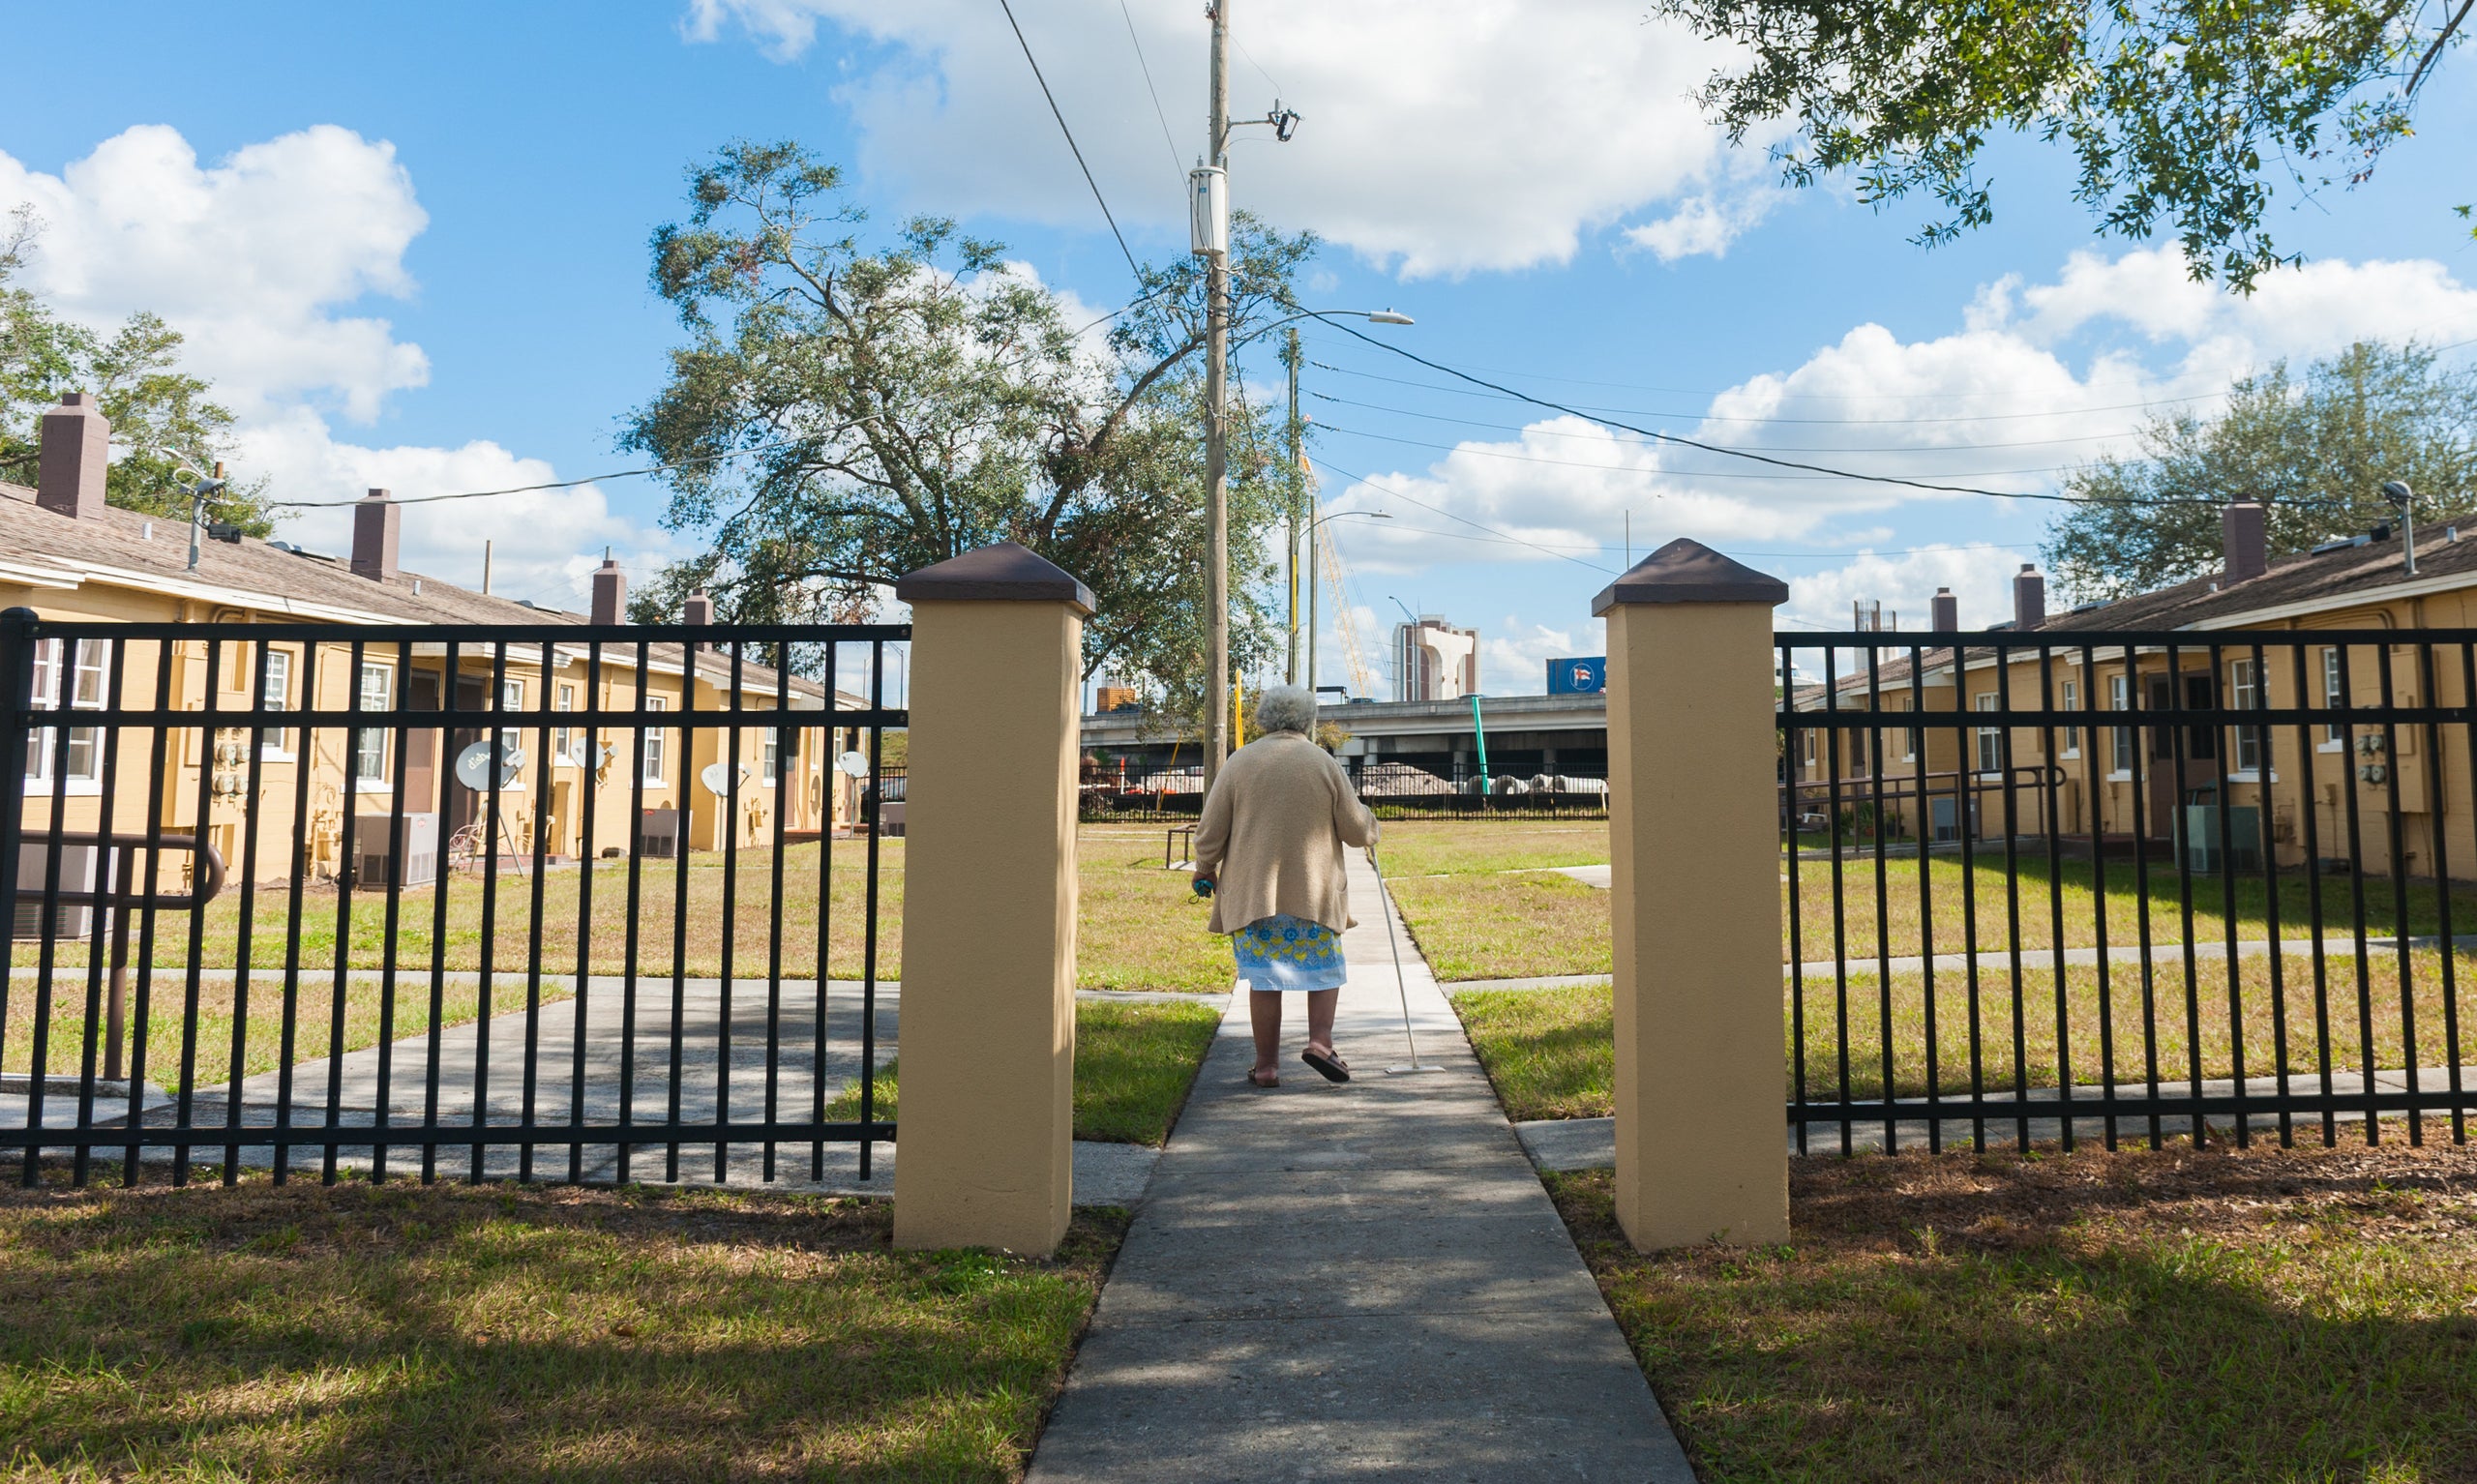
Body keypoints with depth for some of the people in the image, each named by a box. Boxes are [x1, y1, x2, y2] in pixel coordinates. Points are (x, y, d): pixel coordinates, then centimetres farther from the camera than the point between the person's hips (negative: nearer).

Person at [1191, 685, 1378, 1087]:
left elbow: (1211, 830, 0)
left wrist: (1205, 868, 17)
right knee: (1324, 968, 16)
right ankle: (1320, 1040, 0)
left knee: (1264, 978, 6)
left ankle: (1266, 1064, 9)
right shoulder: (1324, 763, -1)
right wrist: (1369, 821, 26)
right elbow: (1357, 830, 3)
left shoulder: (1240, 761, -1)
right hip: (1314, 889, 0)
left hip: (1251, 890, 0)